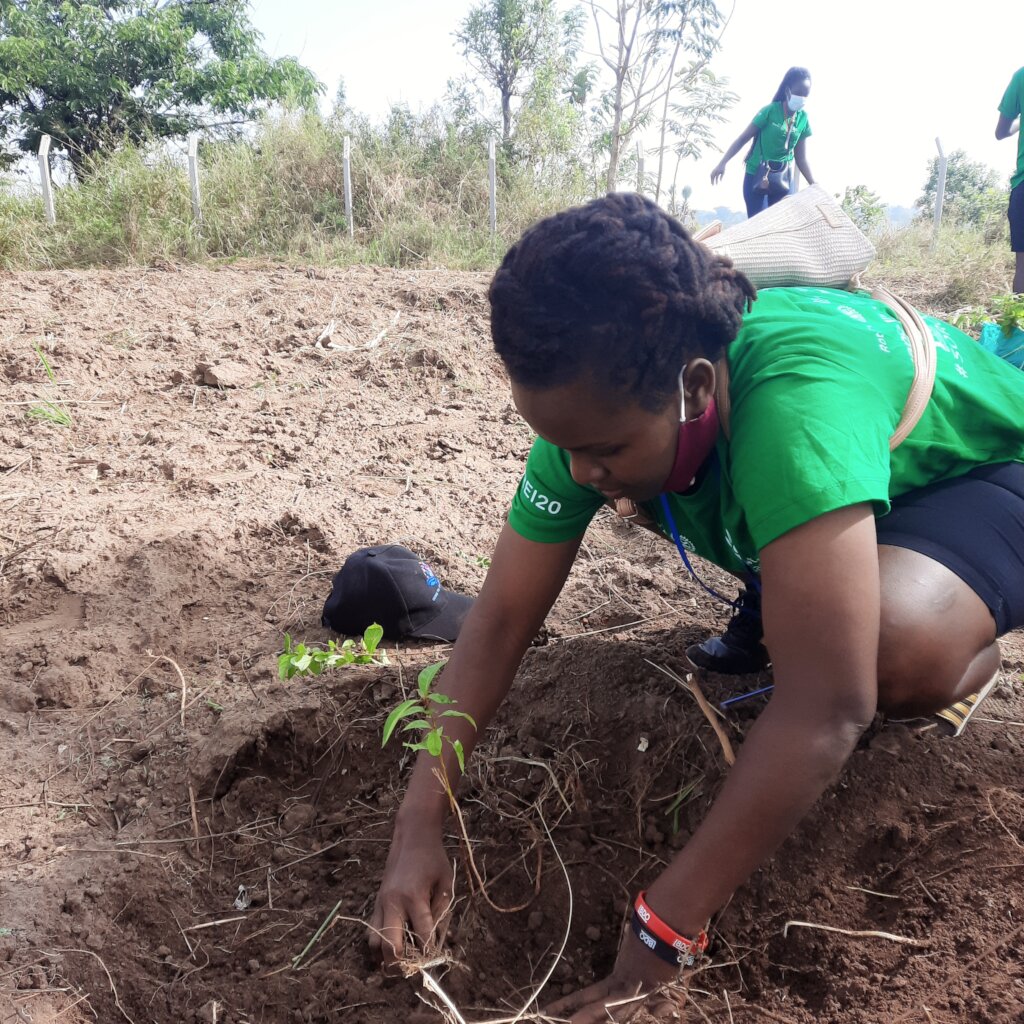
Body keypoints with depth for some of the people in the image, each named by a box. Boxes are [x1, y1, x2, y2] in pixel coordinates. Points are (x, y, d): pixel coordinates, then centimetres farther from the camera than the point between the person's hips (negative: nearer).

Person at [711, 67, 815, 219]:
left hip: (783, 180, 4)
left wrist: (814, 185, 1)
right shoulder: (770, 111, -8)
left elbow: (801, 158, 8)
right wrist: (722, 164, -18)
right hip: (756, 176, -4)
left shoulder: (803, 118, 3)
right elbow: (743, 139, -7)